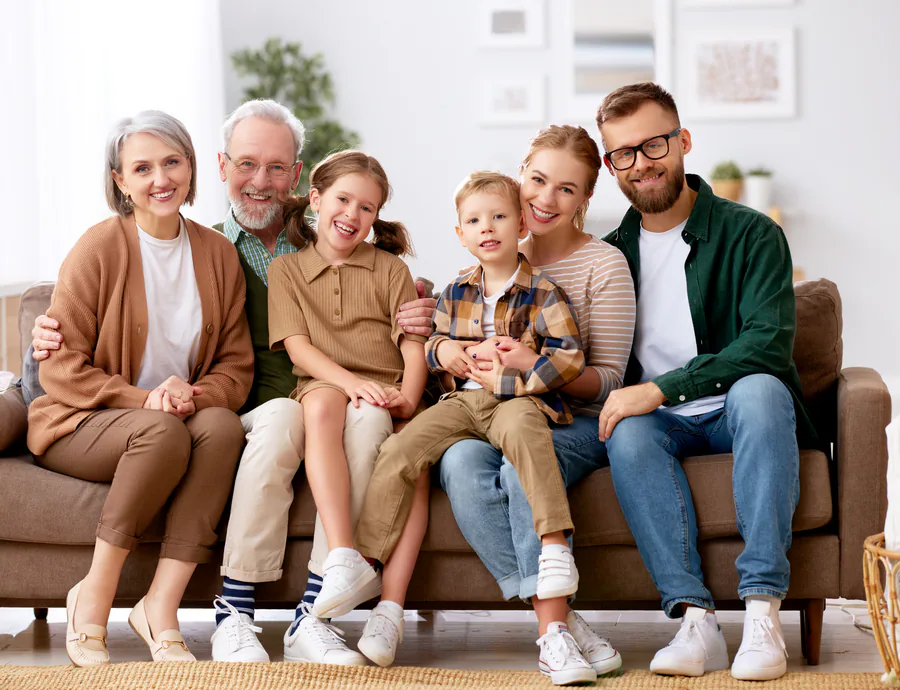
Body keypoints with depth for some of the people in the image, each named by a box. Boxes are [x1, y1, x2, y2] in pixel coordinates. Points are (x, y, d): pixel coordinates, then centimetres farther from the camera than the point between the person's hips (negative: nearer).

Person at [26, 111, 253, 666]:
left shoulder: (218, 253, 6)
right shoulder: (98, 249, -6)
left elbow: (237, 366, 6)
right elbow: (61, 370, -9)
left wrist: (194, 396, -16)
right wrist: (143, 400, -21)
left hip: (181, 417, 4)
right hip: (83, 424, -4)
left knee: (223, 425, -30)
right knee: (163, 432, -36)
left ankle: (162, 606, -29)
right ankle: (94, 598, -21)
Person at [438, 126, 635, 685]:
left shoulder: (604, 264, 1)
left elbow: (607, 380, -4)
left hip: (575, 423, -3)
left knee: (523, 465, -37)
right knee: (461, 462, -32)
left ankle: (554, 626, -33)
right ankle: (561, 624, -33)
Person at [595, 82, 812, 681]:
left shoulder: (750, 234, -5)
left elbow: (769, 343, -18)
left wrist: (659, 390, -25)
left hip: (741, 413, -3)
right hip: (666, 426, 3)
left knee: (757, 388, -37)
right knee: (629, 431, -32)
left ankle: (763, 611, -40)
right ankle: (695, 620, -39)